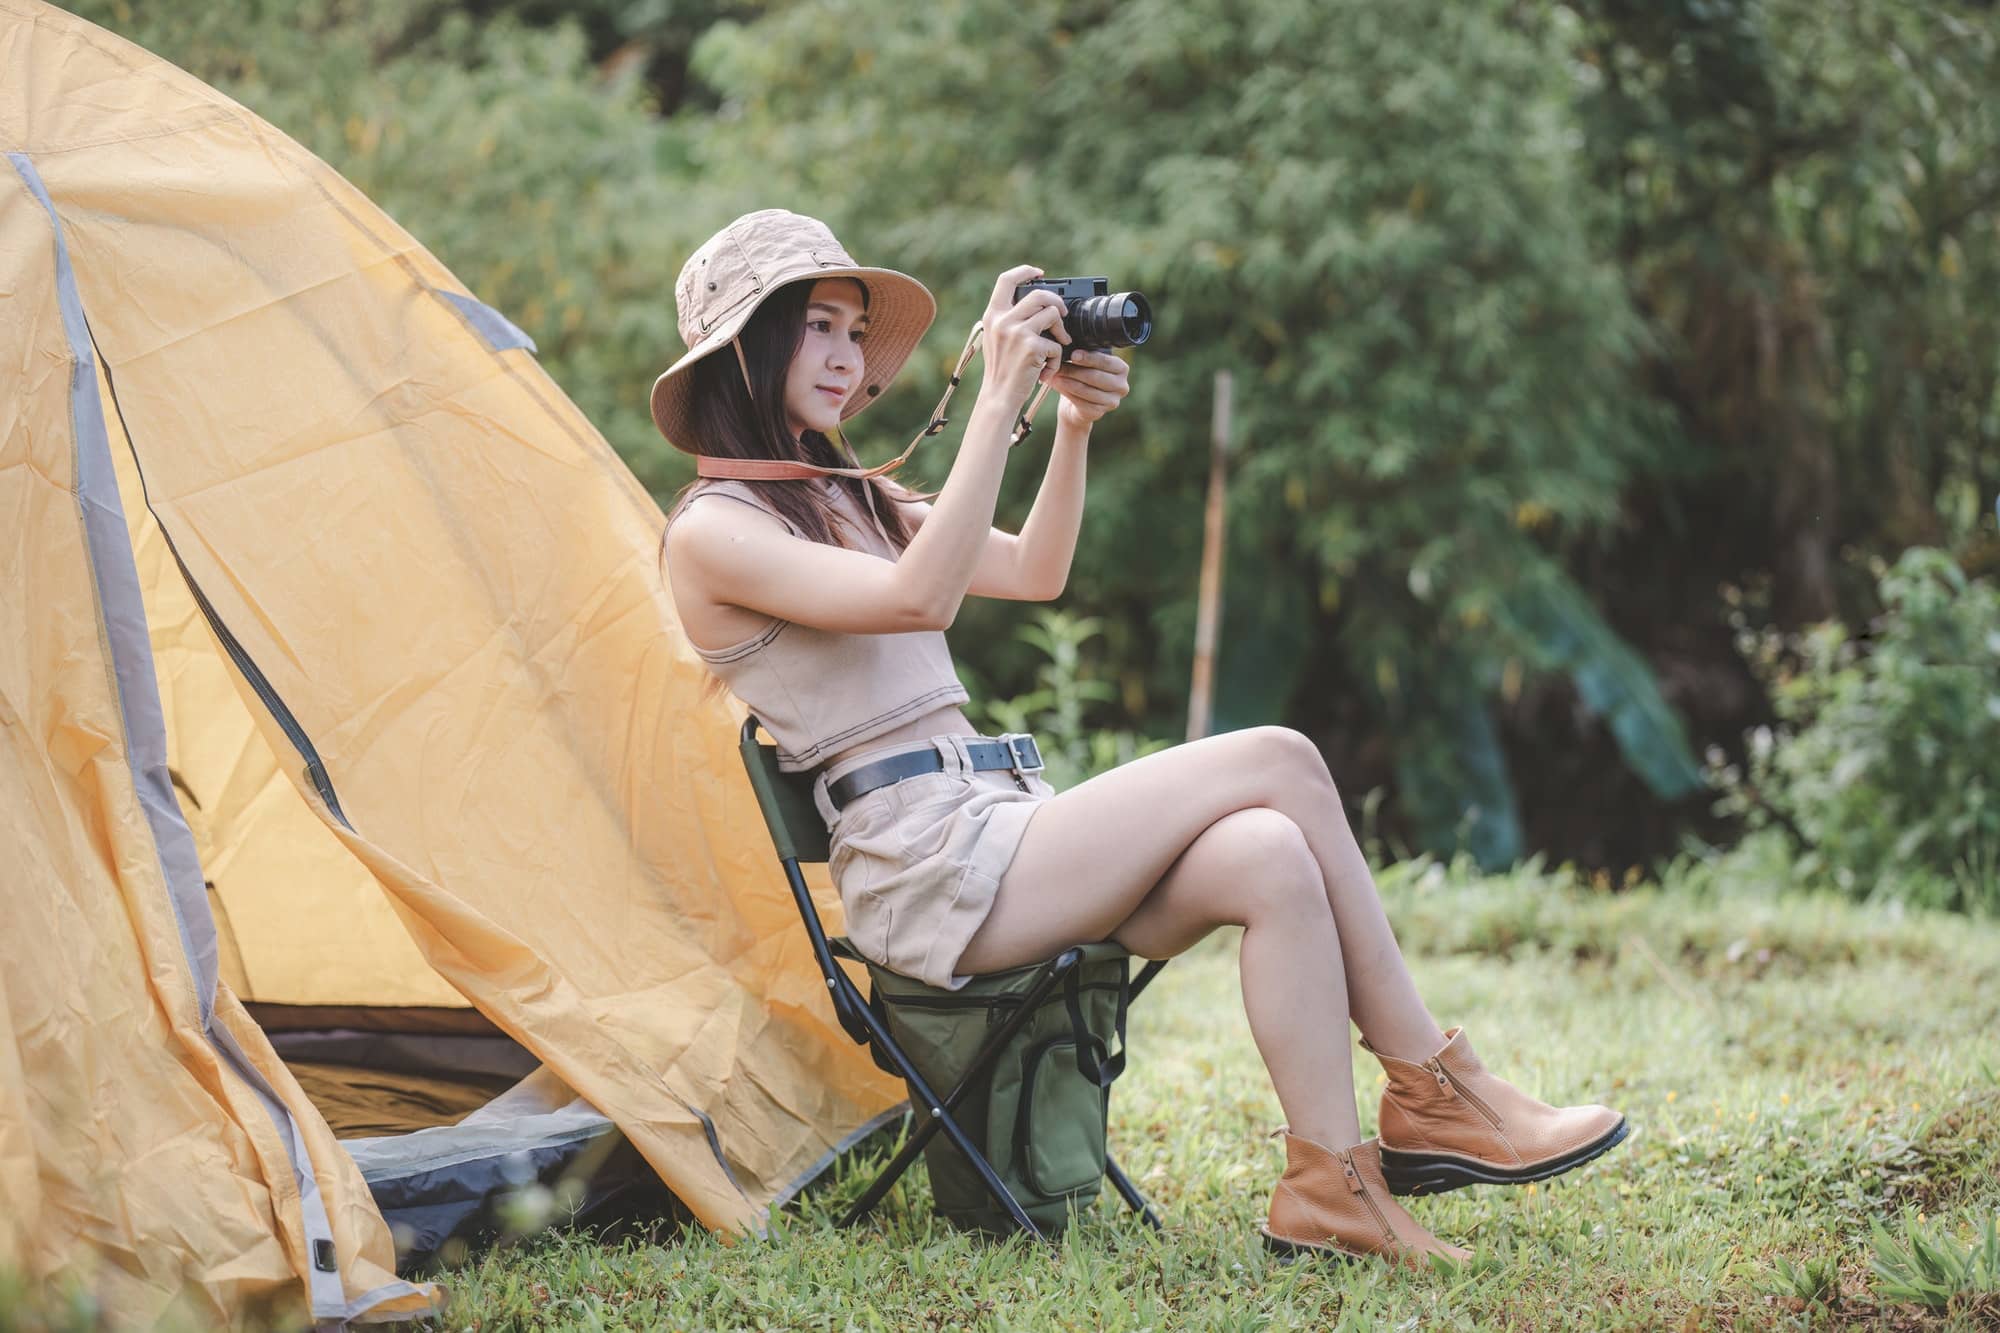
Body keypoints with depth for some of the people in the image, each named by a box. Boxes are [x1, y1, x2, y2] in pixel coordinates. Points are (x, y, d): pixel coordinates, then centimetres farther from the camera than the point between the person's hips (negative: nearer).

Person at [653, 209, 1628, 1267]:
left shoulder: (848, 496, 22)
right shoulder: (712, 533, -6)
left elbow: (1033, 573, 21)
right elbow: (916, 598, -21)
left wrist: (1074, 424, 5)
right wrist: (998, 399, -22)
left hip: (1006, 831, 8)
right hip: (924, 873, -8)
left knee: (1269, 858, -20)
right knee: (1278, 762, -18)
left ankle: (1329, 1190, -20)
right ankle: (1439, 1091, -10)